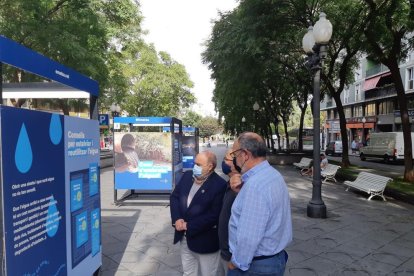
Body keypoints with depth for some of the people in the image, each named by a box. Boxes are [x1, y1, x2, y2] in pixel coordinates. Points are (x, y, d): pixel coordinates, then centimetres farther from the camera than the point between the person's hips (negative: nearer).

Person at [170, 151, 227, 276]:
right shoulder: (187, 176, 0)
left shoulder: (220, 185, -20)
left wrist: (189, 226, -19)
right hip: (184, 237, 6)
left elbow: (214, 215, -23)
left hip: (205, 240, -6)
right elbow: (174, 197, 4)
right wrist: (177, 219, -12)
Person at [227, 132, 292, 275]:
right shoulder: (272, 174, 3)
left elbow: (249, 237, -29)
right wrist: (241, 190, -4)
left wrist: (237, 263, -14)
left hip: (256, 264, -8)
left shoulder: (255, 184, -29)